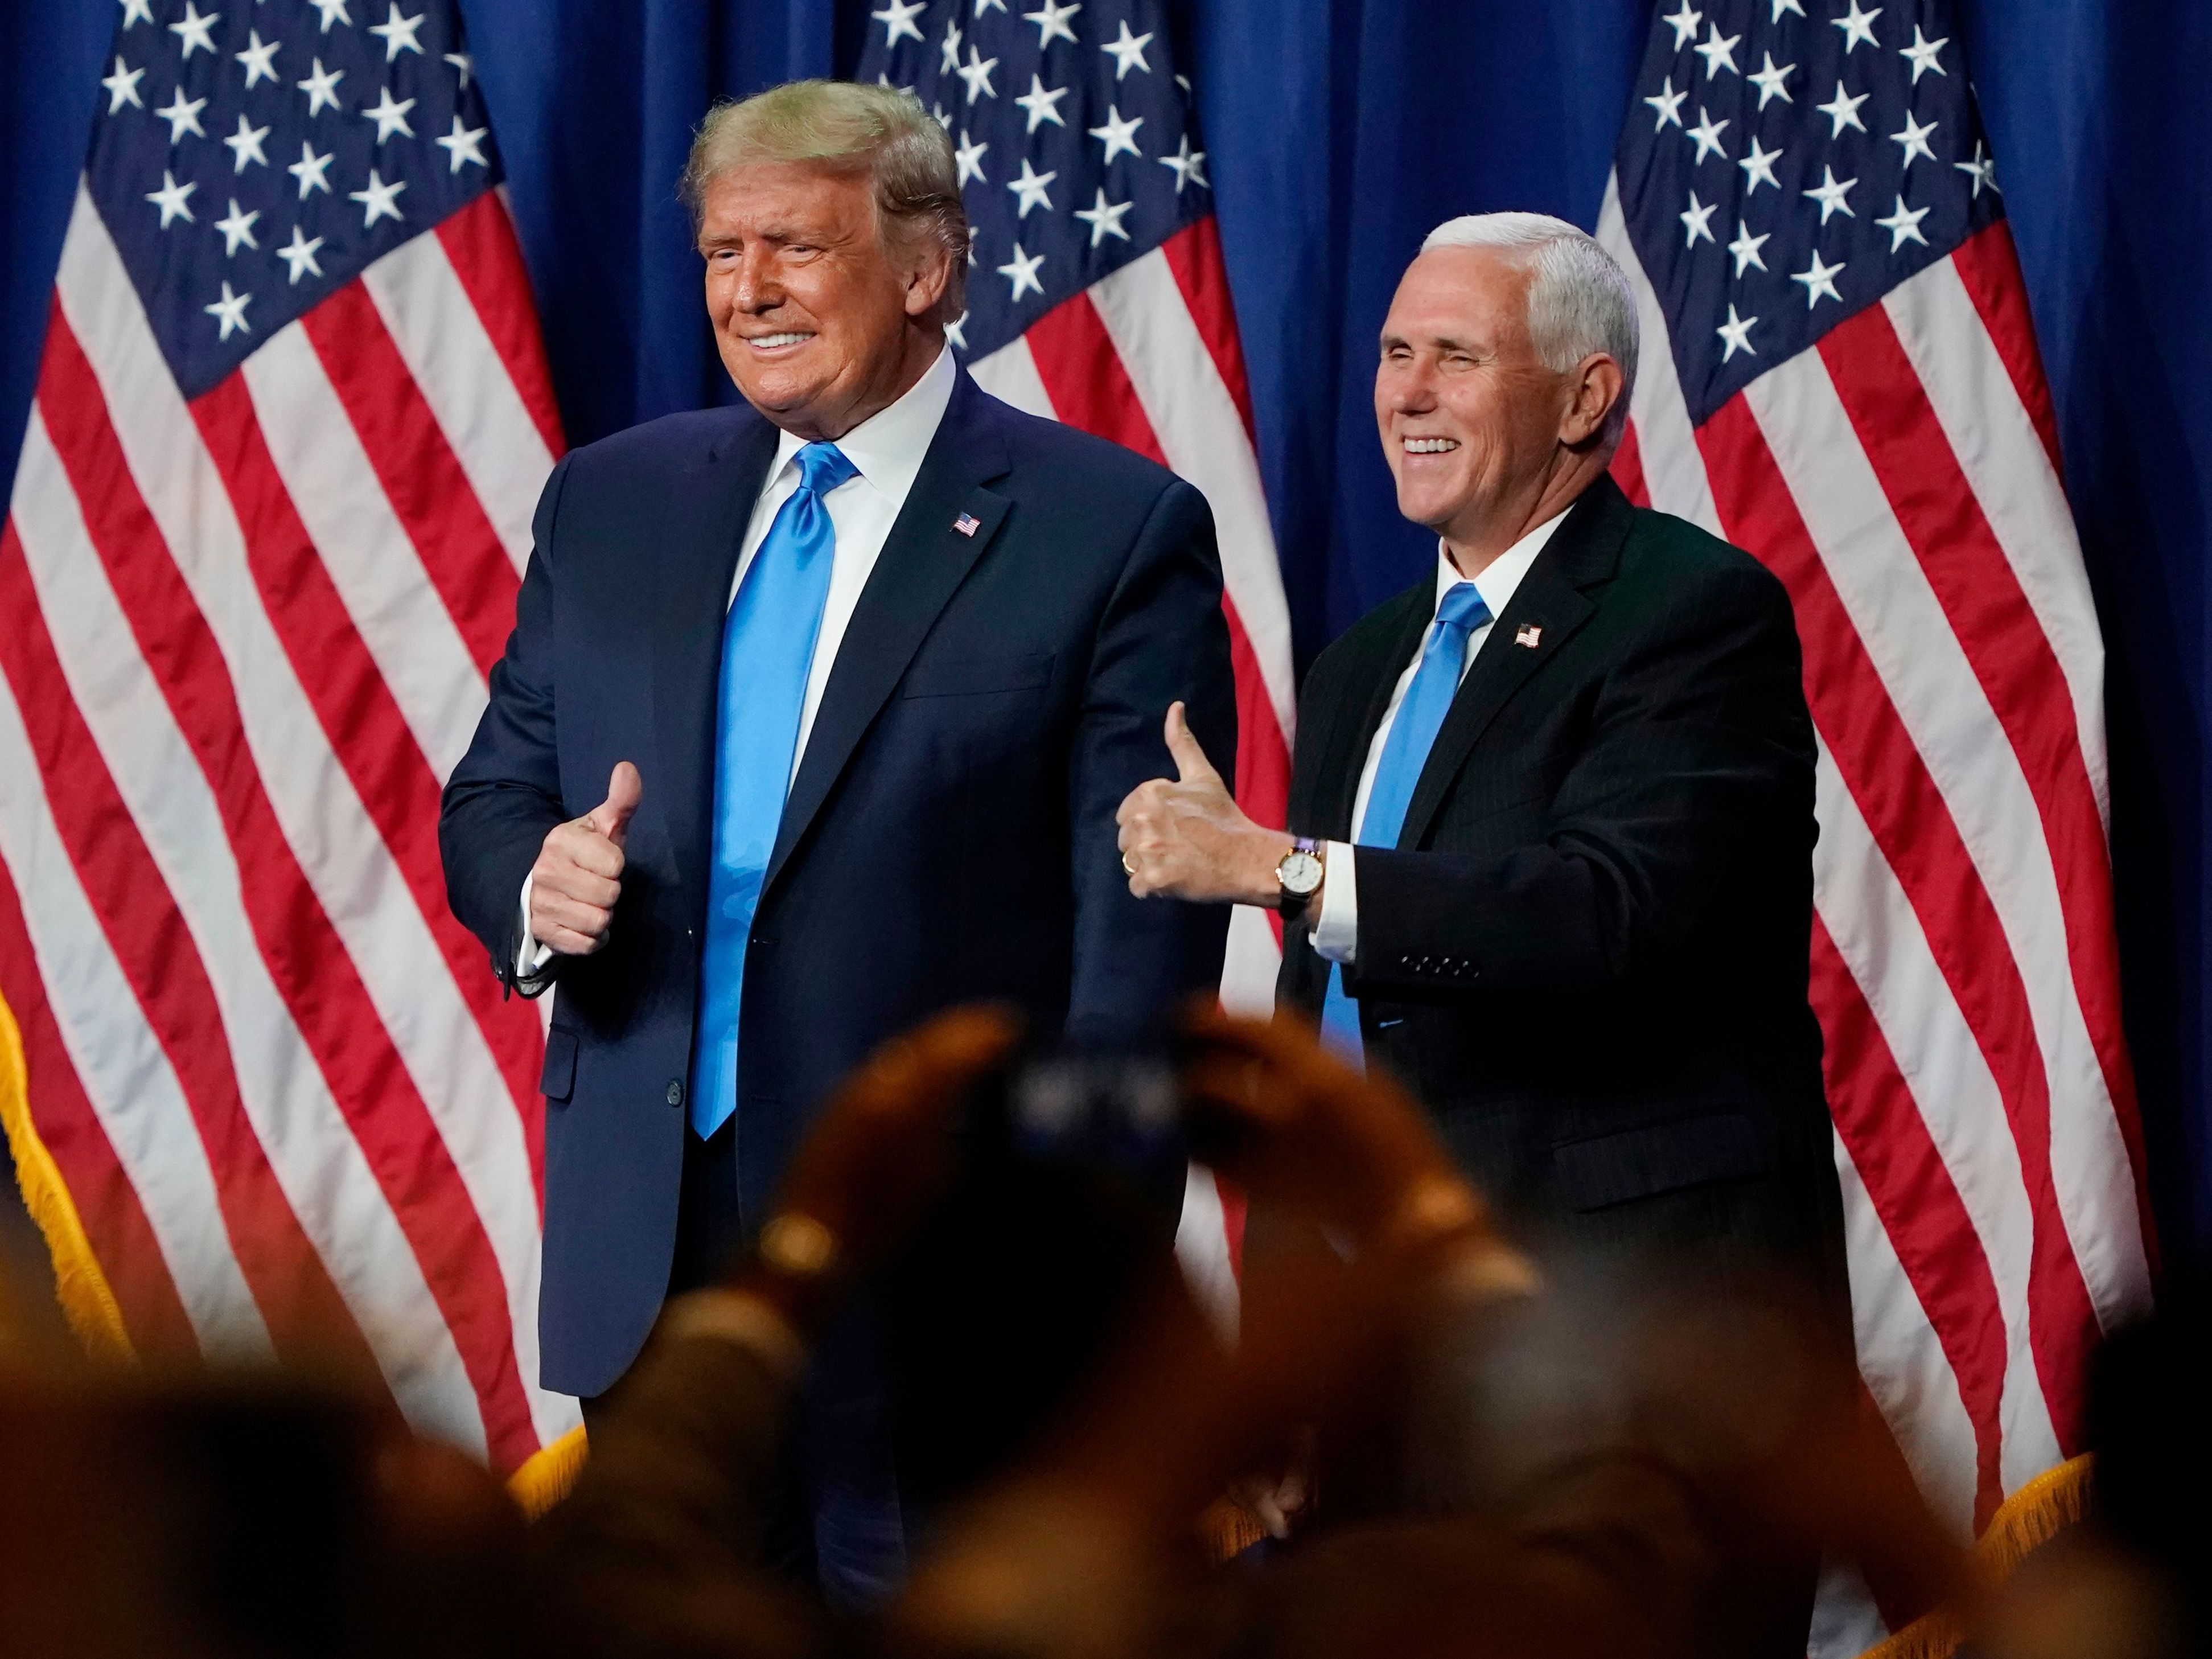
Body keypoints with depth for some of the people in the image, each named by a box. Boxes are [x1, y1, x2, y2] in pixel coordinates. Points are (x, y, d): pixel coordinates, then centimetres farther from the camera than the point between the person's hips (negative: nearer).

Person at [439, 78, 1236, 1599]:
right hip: (649, 1256, 5)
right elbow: (491, 797, 18)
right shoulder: (614, 501, 11)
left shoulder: (1115, 534, -5)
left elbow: (1147, 937, -8)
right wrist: (534, 885, -7)